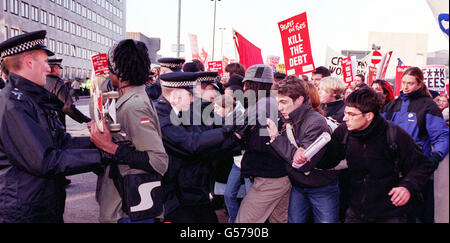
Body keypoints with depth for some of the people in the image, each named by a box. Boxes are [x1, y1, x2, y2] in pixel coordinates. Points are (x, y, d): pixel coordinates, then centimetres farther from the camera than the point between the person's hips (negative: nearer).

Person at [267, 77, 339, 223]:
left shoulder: (316, 123, -24)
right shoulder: (287, 120, -2)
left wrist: (276, 138, -26)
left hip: (322, 189, -6)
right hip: (297, 187, 6)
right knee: (294, 220, 11)